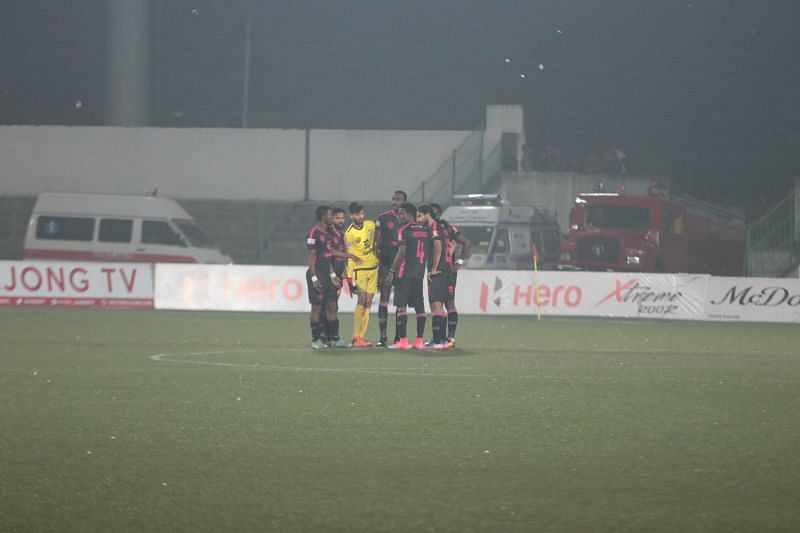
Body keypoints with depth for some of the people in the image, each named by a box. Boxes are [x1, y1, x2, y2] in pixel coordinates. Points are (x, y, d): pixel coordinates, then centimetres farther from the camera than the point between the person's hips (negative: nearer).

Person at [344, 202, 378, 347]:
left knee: (368, 302, 1)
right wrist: (350, 278, -15)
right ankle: (356, 338, -14)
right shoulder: (349, 234, -12)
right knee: (362, 300, -16)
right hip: (359, 269, -6)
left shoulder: (370, 225, 4)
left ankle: (361, 337, 2)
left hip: (373, 268, 6)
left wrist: (378, 256, 24)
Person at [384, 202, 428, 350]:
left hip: (405, 273, -7)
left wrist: (391, 272, -11)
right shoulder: (425, 231, 11)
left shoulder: (404, 231, -9)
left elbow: (401, 253, -15)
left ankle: (402, 340, -9)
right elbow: (428, 252, 16)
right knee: (419, 306, 7)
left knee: (401, 306, -4)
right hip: (420, 274, 7)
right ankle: (420, 340, 6)